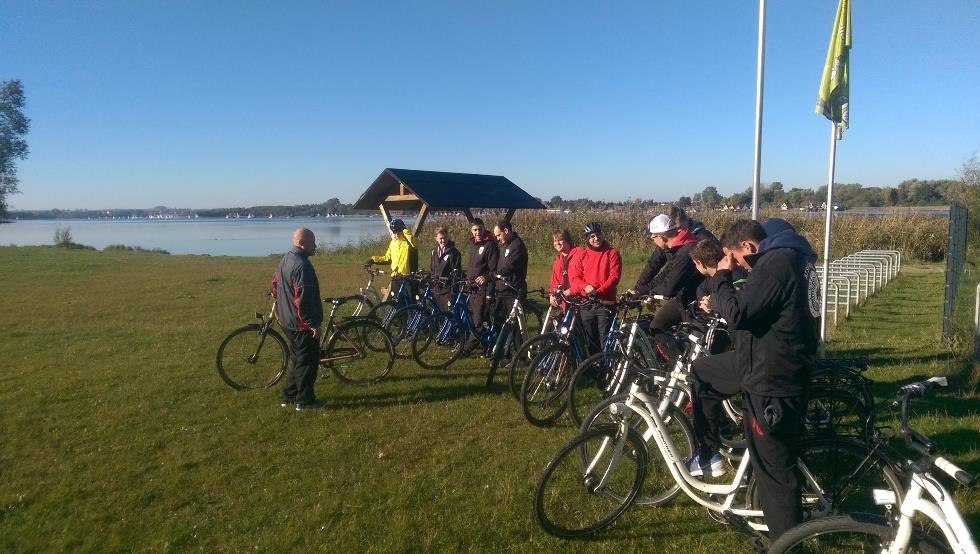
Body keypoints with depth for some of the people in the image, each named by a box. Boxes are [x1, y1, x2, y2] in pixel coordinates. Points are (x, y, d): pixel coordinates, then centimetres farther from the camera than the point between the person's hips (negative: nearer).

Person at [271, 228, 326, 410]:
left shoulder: (285, 259, 10)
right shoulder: (302, 265, -23)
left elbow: (275, 284, 21)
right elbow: (303, 299, -27)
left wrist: (281, 303, 30)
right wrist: (313, 324, -22)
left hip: (287, 319, 10)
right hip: (302, 323, -10)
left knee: (298, 359, 20)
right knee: (308, 361, 1)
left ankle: (288, 396, 27)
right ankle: (305, 401, 9)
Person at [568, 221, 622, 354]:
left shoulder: (612, 253, 2)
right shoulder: (582, 255, 11)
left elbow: (614, 277, -7)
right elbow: (574, 277, 4)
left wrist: (599, 291, -20)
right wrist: (585, 286, -16)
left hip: (605, 303, -3)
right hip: (586, 304, 3)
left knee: (605, 341, -4)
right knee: (589, 341, 9)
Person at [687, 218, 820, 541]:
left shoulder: (776, 264, -22)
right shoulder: (787, 256, 11)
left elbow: (737, 314, -26)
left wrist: (721, 276, -12)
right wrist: (716, 303, 12)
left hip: (771, 380, -10)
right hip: (765, 360, 10)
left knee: (774, 469, 1)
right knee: (700, 372, 21)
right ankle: (709, 456, 29)